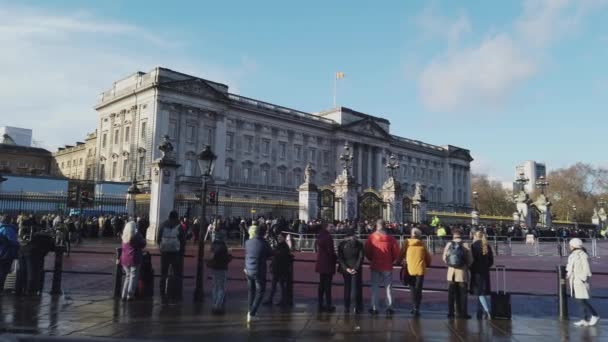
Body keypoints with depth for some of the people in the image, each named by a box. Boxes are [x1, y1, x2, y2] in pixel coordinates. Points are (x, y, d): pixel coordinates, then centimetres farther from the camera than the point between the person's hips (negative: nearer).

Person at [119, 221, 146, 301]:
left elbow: (122, 247, 12)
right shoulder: (136, 235, -9)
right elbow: (143, 244, -6)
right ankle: (130, 295, -4)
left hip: (124, 259, 6)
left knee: (128, 276, 17)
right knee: (133, 277, 0)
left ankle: (124, 295, 14)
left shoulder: (124, 236, 9)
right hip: (134, 258, -6)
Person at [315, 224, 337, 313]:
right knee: (327, 285, -2)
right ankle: (328, 306, 4)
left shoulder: (319, 236, 6)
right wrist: (335, 257, 0)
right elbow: (330, 251, -16)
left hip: (321, 263, 8)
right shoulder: (328, 237, -18)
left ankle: (320, 305, 18)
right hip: (328, 263, -8)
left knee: (321, 285, 13)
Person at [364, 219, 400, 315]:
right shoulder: (390, 238, -7)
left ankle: (374, 308, 9)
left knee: (375, 287, 9)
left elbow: (366, 251, -3)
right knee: (388, 287, 10)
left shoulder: (371, 237, -7)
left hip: (375, 265, 0)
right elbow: (396, 252, -3)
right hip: (387, 266, 0)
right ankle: (389, 308, 11)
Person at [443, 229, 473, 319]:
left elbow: (444, 258, 0)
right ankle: (463, 313, 10)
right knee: (462, 294, 7)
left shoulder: (449, 244, -3)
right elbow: (470, 260, -8)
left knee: (451, 294, 10)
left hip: (451, 272, 2)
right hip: (462, 272, -2)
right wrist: (467, 266, 12)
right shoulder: (465, 245, -9)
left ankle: (450, 313, 12)